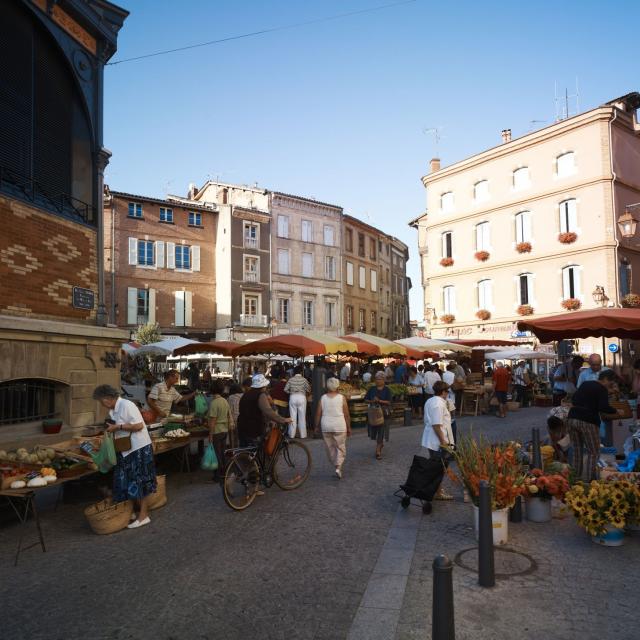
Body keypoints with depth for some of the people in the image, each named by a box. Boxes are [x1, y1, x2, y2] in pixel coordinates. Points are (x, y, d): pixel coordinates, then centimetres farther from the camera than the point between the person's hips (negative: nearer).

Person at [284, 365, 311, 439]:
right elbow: (308, 390, -5)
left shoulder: (291, 380, 1)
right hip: (302, 397, -1)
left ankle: (292, 434, 12)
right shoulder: (304, 379, -4)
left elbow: (285, 389, -1)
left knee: (293, 416, 8)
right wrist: (306, 393, 16)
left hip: (293, 397, 1)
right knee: (302, 416, 6)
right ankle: (303, 434, 10)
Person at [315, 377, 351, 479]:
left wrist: (317, 426, 11)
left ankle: (336, 466, 23)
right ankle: (338, 468, -8)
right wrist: (349, 428, 7)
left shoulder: (323, 398, 1)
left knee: (330, 447, 15)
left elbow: (318, 414, 0)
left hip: (326, 426, 2)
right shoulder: (341, 398, -3)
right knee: (340, 448, 6)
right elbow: (346, 415, -2)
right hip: (339, 426, -2)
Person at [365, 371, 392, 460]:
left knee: (381, 431, -4)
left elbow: (389, 402, -9)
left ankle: (378, 451, 0)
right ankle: (380, 444, 37)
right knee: (374, 430, 9)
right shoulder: (372, 389, 6)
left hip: (383, 413, -3)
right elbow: (366, 399, 8)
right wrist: (371, 401, -12)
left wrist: (379, 401, -22)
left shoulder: (387, 390, -2)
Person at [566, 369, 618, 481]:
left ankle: (575, 479, 12)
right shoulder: (602, 389, -3)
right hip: (588, 422, -6)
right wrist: (616, 411, -2)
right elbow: (604, 407, -15)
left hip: (572, 418, 6)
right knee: (593, 453, 4)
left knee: (577, 451, 12)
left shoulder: (585, 384, 18)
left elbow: (574, 400, 25)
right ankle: (590, 481, -2)